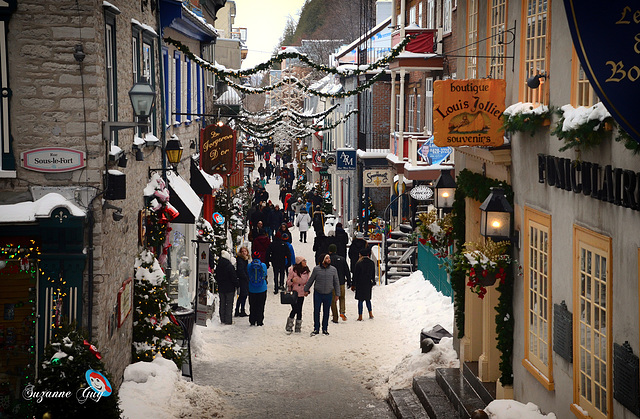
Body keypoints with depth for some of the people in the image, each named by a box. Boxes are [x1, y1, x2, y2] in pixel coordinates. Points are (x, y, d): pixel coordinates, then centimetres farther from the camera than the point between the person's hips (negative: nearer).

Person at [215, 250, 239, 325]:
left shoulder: (218, 266, 2)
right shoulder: (230, 266, -17)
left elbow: (217, 277, 13)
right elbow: (234, 278, -14)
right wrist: (237, 285, -1)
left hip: (221, 288, 6)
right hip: (230, 289, -6)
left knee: (222, 304, 13)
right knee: (229, 304, 1)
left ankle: (222, 319, 16)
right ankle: (228, 320, 2)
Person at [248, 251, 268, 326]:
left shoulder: (249, 266, -7)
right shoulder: (263, 265, -8)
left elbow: (248, 277, 1)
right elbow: (265, 276, 3)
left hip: (252, 289, 1)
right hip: (262, 289, -1)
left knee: (252, 306, 11)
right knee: (260, 306, 7)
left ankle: (252, 321, 12)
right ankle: (259, 321, 7)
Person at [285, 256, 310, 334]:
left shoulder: (306, 271, 5)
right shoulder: (293, 270, -9)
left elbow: (307, 282, 16)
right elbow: (288, 282, -5)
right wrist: (292, 280, -26)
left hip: (301, 294, 4)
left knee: (299, 310, 4)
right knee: (294, 309, -10)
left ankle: (298, 328, 14)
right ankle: (288, 327, 4)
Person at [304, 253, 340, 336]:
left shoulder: (333, 270, 0)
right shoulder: (316, 269, -4)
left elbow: (336, 282, 7)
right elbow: (310, 280, 7)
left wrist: (337, 294, 6)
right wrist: (306, 290, 11)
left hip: (328, 294, 1)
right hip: (317, 293, -1)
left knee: (326, 312, 8)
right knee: (316, 311, 0)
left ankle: (325, 329, 20)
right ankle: (316, 329, 11)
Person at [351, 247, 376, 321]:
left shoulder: (359, 264, -13)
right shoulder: (372, 263, 1)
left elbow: (355, 275, -9)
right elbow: (373, 275, 10)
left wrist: (353, 285, -2)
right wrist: (373, 283, 22)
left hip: (360, 284, -4)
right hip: (368, 284, 4)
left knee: (360, 300, 2)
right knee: (367, 299, 20)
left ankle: (360, 316, 3)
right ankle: (370, 314, 15)